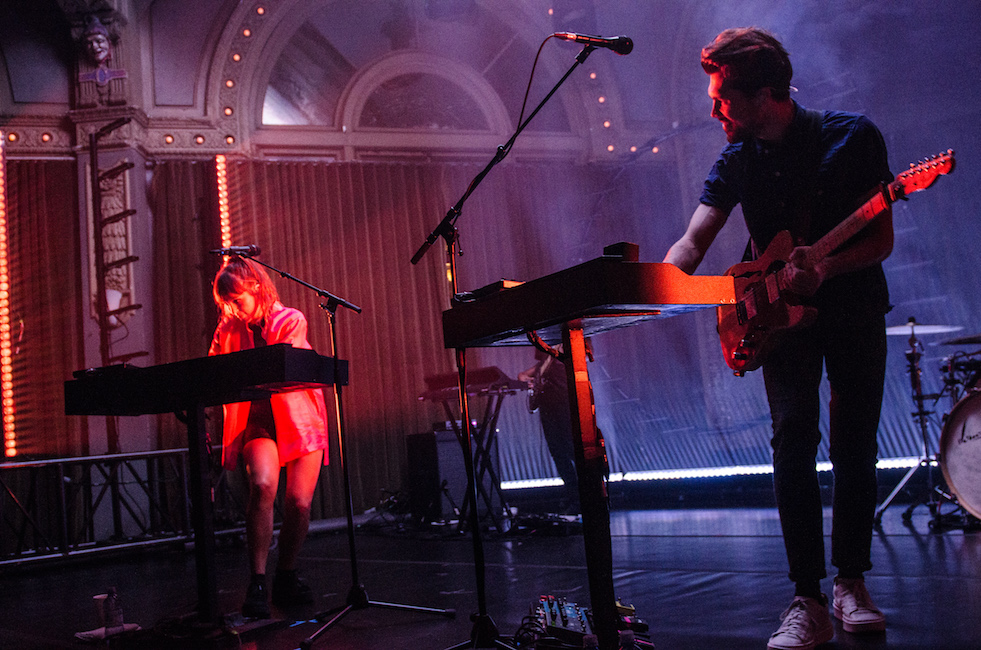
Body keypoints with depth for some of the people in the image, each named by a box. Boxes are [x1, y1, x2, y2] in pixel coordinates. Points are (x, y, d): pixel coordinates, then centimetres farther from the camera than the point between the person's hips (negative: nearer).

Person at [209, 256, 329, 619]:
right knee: (263, 485, -27)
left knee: (299, 503, -6)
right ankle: (257, 583, -18)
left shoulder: (291, 321, -8)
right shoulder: (228, 330, 4)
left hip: (300, 418, -1)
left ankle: (286, 579, 19)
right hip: (256, 422, 1)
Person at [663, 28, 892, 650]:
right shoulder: (738, 159, -4)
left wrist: (824, 268, -29)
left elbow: (881, 240, -10)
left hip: (855, 307, -1)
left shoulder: (853, 137, -11)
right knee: (794, 441, -13)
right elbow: (692, 244, -13)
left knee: (855, 450, 1)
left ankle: (851, 582, 17)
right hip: (784, 314, 1)